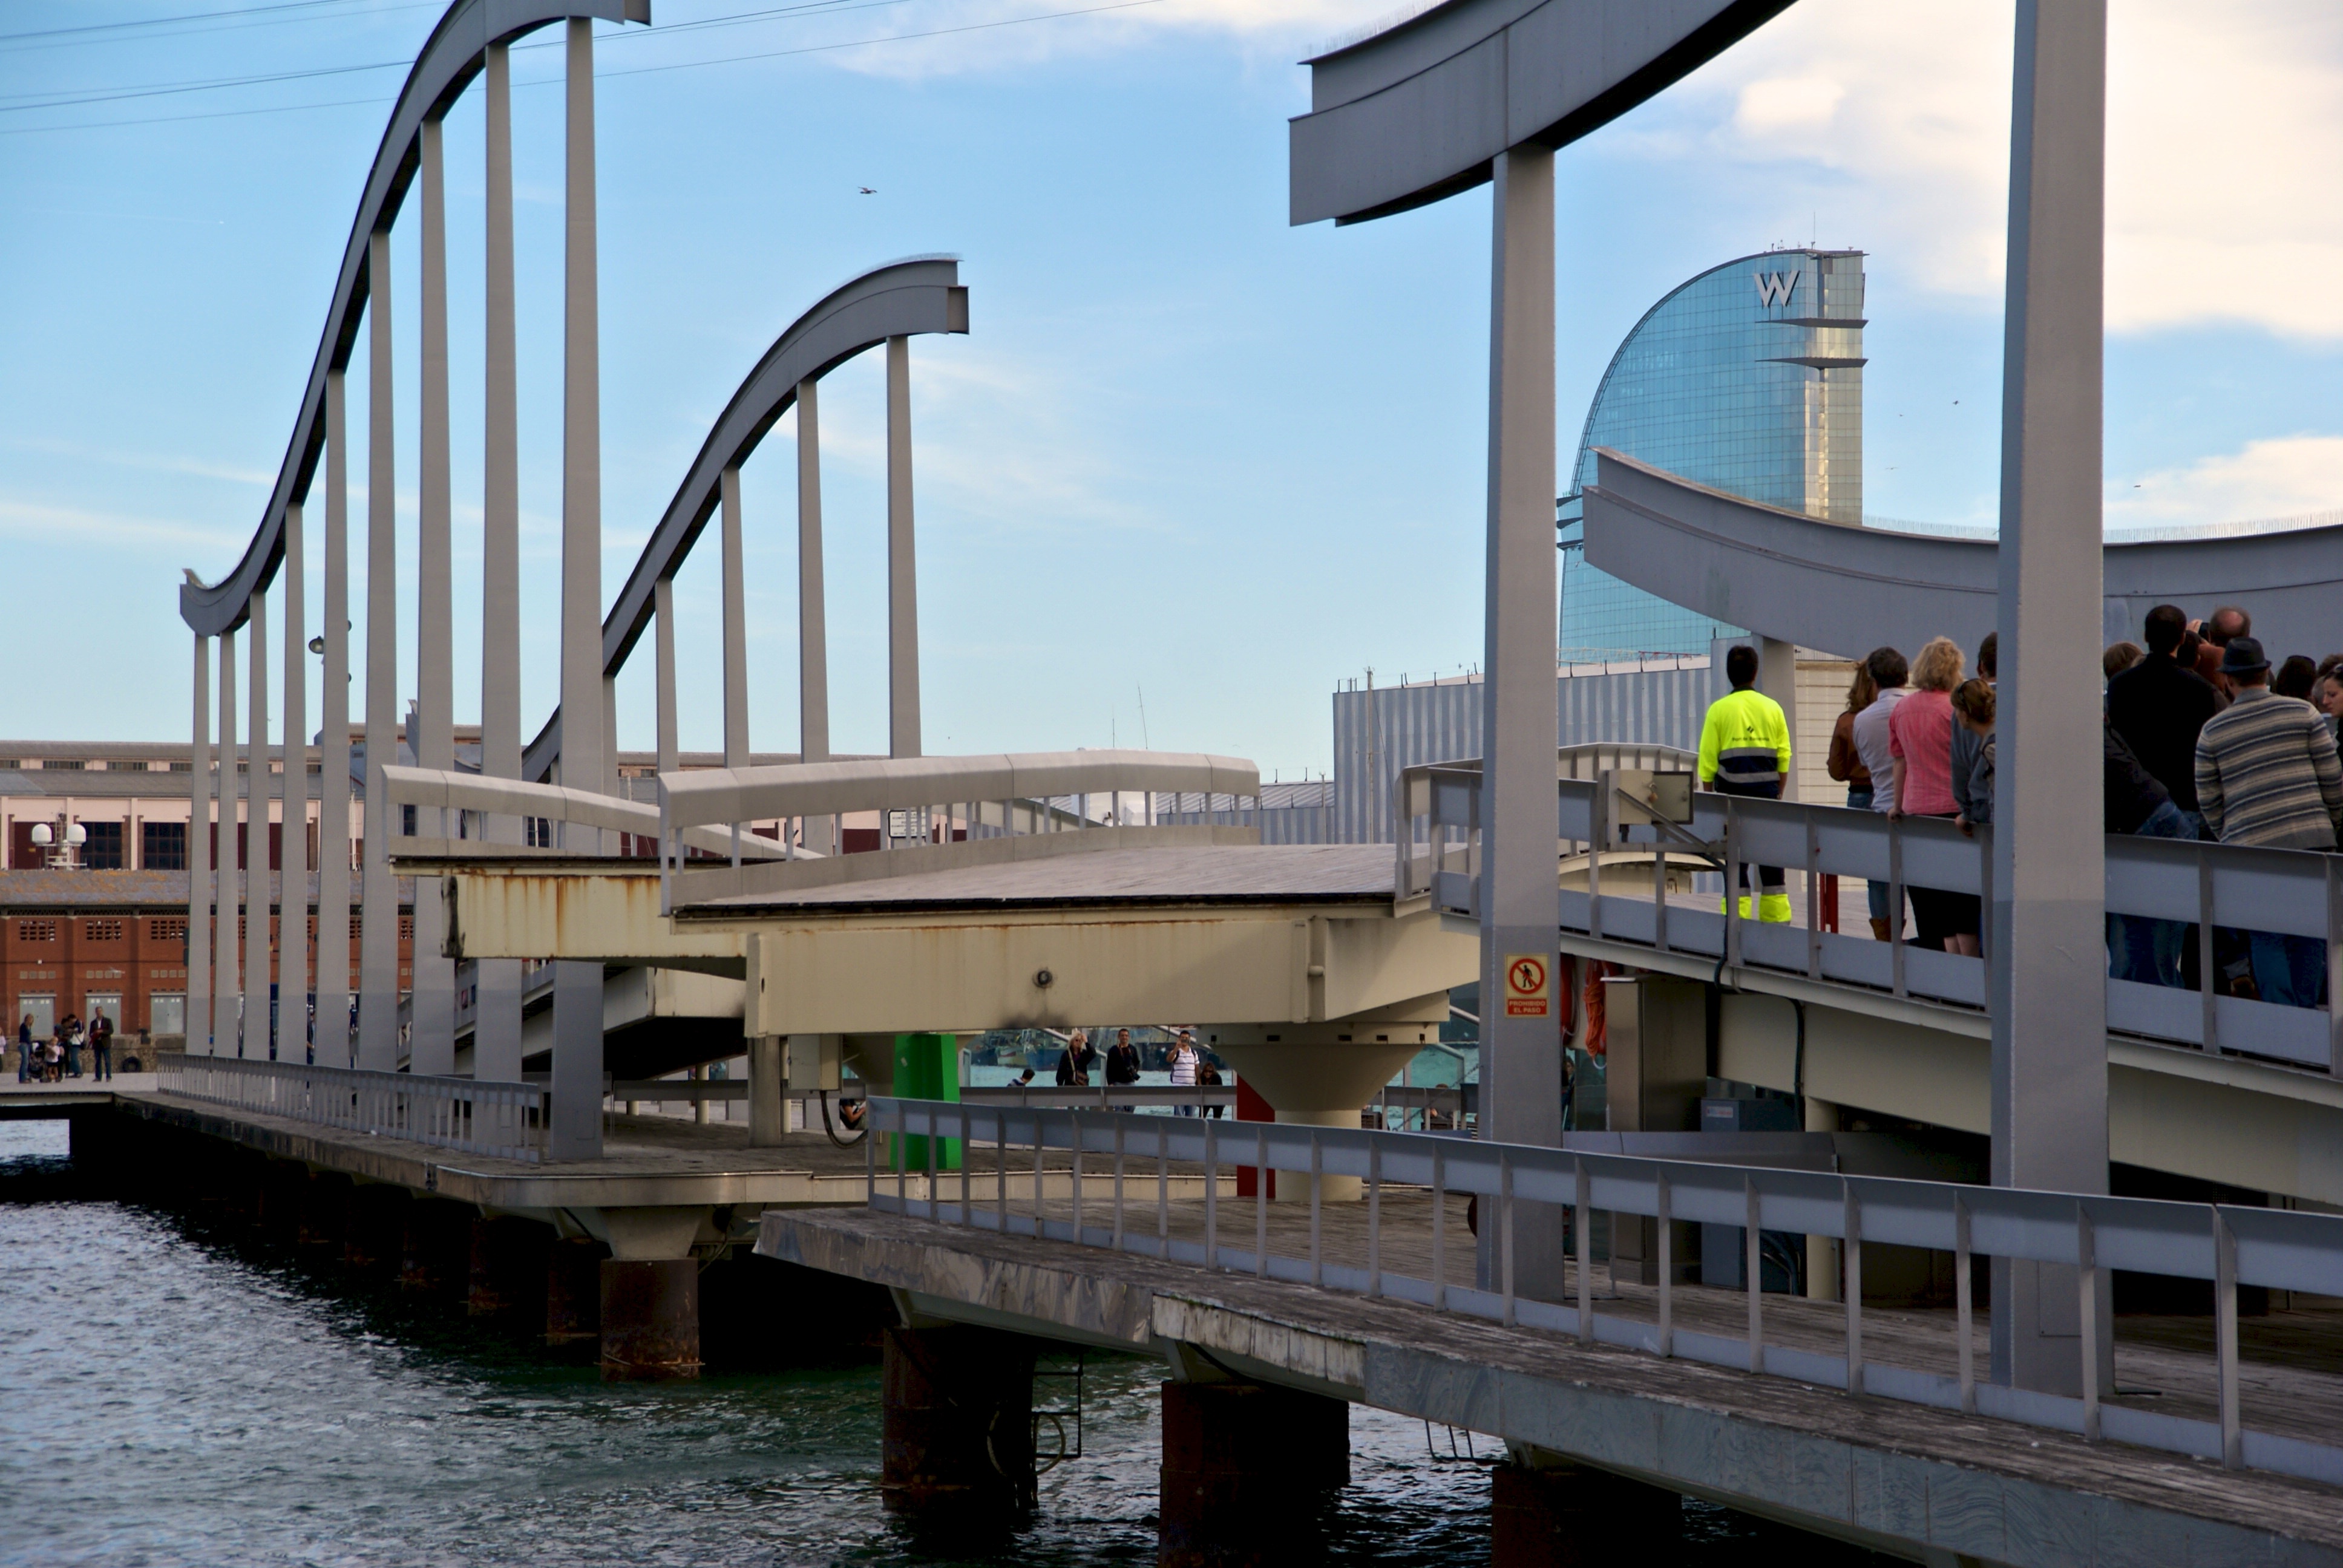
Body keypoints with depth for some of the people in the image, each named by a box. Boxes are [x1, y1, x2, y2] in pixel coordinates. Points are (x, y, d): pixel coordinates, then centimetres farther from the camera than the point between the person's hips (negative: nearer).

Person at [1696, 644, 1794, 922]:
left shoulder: (1719, 710, -3)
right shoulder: (1773, 708, 4)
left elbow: (1708, 762, -2)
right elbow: (1784, 757, 7)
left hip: (1732, 795, -2)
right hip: (1767, 795, 2)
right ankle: (1777, 919, 12)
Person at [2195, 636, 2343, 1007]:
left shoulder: (2212, 731, 5)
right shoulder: (2303, 713, 4)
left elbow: (2208, 801, 9)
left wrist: (2227, 838, 23)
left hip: (2251, 844, 0)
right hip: (2311, 837, 0)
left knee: (2266, 939, 6)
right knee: (2310, 935, 10)